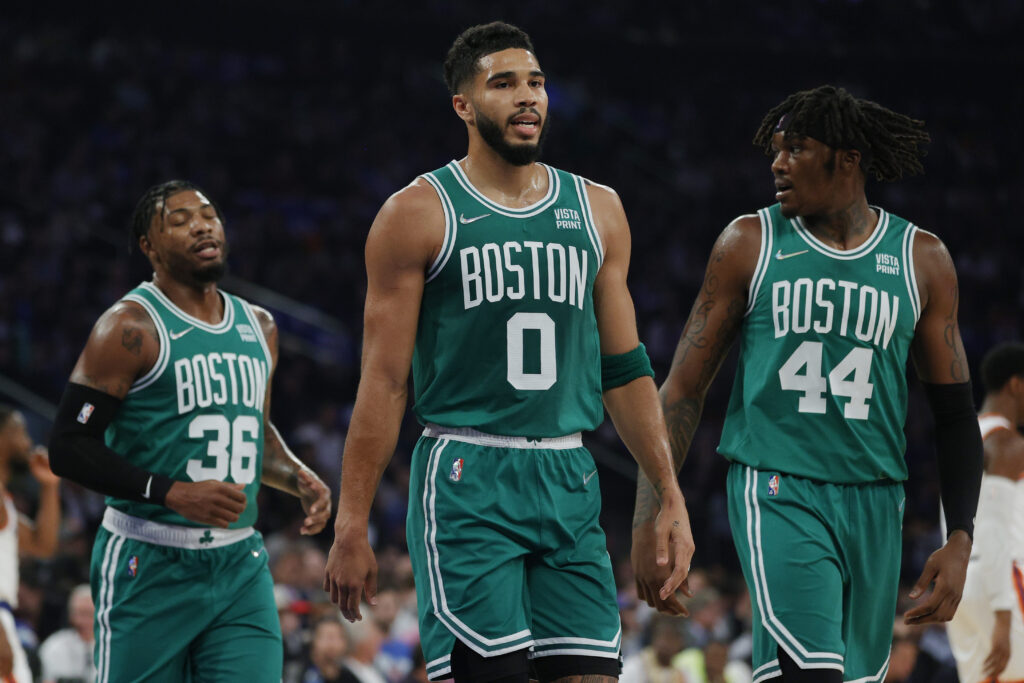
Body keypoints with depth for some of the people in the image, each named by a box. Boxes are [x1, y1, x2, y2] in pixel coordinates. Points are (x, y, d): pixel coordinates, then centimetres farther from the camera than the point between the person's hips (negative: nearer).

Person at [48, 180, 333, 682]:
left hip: (240, 564, 6)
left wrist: (299, 479, 9)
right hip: (150, 566, -5)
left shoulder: (258, 328, 15)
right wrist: (173, 494, -21)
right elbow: (69, 447, -12)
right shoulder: (131, 329, -8)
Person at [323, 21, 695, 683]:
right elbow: (384, 382, -3)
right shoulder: (419, 213, -1)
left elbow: (626, 371, 17)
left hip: (569, 481, 5)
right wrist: (351, 528, -7)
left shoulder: (598, 210, 13)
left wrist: (671, 498, 11)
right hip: (466, 483, -5)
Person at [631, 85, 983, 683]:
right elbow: (683, 389, 5)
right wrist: (649, 521, -3)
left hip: (873, 502, 3)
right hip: (776, 493, -3)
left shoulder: (921, 259, 6)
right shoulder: (750, 244, 3)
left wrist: (960, 543, -1)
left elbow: (955, 413, 10)